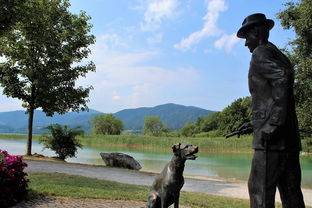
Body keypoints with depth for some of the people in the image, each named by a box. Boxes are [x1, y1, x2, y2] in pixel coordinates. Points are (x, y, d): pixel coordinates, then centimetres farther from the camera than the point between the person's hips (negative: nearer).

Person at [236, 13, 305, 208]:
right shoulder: (281, 57, 23)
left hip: (272, 136, -9)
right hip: (290, 136, 9)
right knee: (290, 191, 11)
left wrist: (272, 125, -24)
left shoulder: (260, 53, -4)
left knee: (260, 189, -5)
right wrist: (255, 123, 27)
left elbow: (281, 78, -23)